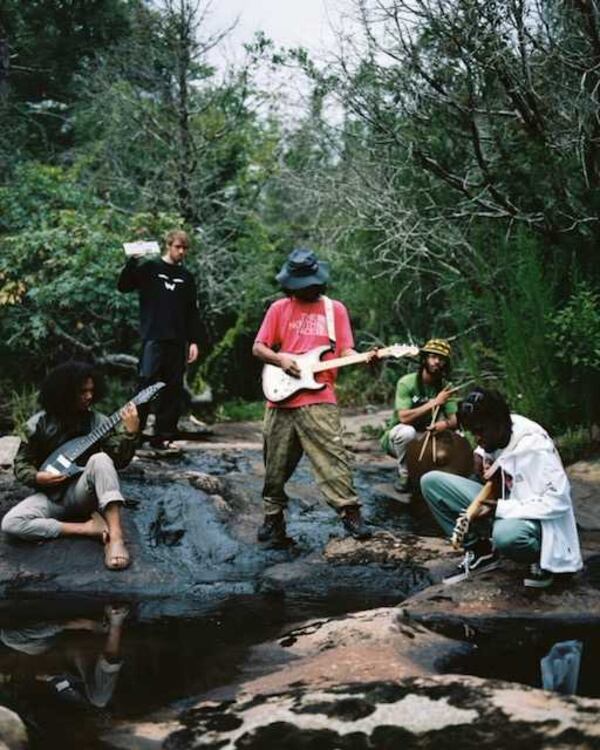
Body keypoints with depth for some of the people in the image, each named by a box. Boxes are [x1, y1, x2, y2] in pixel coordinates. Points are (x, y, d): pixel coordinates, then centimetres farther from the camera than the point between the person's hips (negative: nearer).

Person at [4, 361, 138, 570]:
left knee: (101, 459, -33)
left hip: (83, 493, -1)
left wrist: (130, 433, -26)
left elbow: (119, 461, -10)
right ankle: (87, 527, -24)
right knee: (11, 523, -28)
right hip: (51, 495, 1)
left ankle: (115, 536, -40)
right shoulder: (39, 423, -3)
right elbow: (21, 463, 5)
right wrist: (38, 477, -16)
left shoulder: (97, 421, -3)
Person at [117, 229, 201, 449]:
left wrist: (194, 341, 6)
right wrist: (132, 261, -15)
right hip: (153, 338, -4)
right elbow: (123, 286, -4)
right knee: (147, 384, -10)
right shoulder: (150, 268, 6)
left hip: (177, 341, 4)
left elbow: (192, 312, 15)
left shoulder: (186, 277, 16)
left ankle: (163, 435, 8)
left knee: (173, 390, 3)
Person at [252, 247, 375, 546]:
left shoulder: (335, 309, 10)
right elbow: (258, 348, 10)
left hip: (319, 400, -1)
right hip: (281, 399, 2)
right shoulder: (279, 309, 10)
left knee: (332, 457, -13)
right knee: (276, 465, 9)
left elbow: (344, 351, 7)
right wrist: (280, 358, -9)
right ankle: (273, 517, 23)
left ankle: (349, 512, -10)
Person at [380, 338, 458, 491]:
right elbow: (403, 417, -30)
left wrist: (446, 424, -37)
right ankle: (404, 476, -15)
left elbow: (454, 420, -12)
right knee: (407, 431, -38)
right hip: (396, 438, -4)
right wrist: (434, 402, -33)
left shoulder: (445, 387, -4)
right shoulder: (407, 383, -18)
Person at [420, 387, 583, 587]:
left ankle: (541, 557, -8)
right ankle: (481, 550, -2)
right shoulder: (490, 434, -3)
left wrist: (499, 509, -30)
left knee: (506, 535, -45)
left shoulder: (534, 446, -24)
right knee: (431, 482, -7)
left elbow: (559, 500, -28)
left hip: (534, 519, -7)